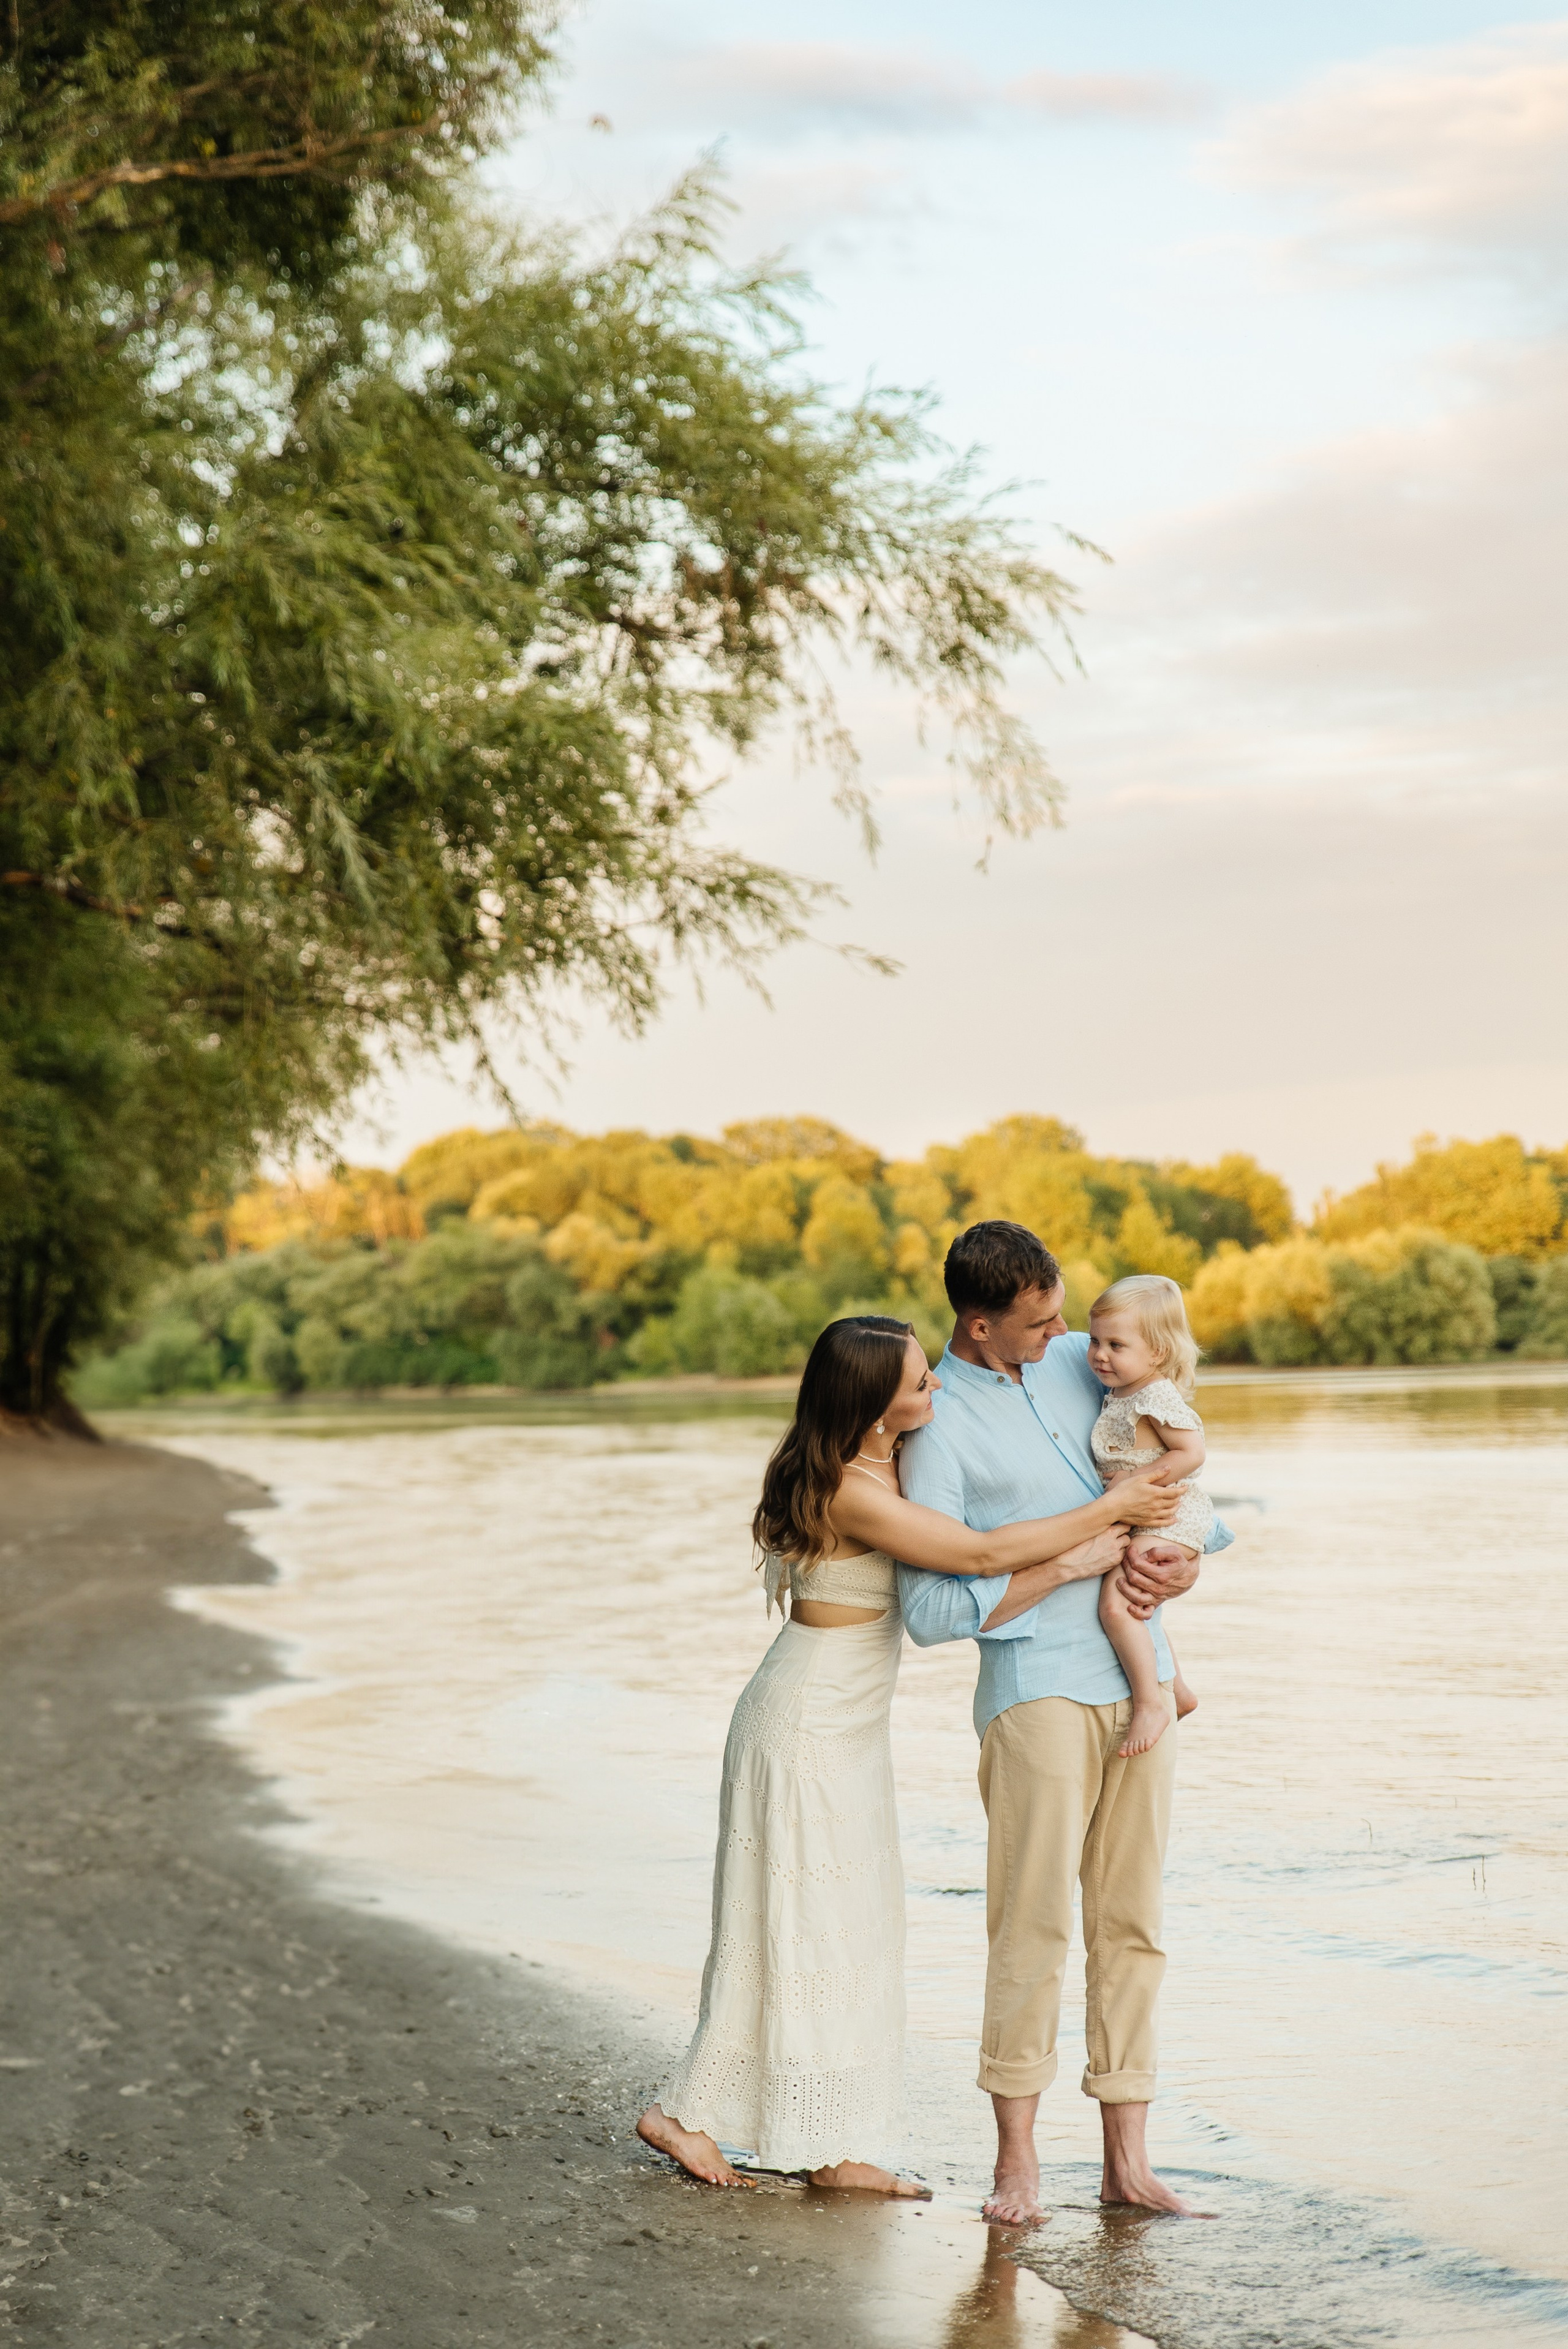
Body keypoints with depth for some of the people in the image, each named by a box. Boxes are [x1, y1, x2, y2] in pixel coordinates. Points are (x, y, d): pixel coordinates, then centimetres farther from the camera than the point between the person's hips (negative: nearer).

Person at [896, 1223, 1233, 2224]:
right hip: (1037, 1687, -6)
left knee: (1132, 1923, 6)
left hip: (1140, 1678, 6)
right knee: (1034, 1922, -8)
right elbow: (931, 1612, -14)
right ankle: (1018, 2158, 3)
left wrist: (1187, 1560, -2)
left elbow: (1175, 1464, 19)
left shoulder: (1081, 1361, 8)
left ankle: (1127, 2156, 11)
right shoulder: (938, 1429, -10)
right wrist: (1073, 1561, -13)